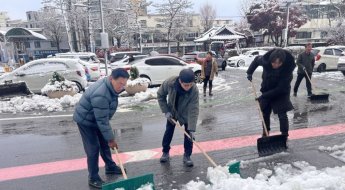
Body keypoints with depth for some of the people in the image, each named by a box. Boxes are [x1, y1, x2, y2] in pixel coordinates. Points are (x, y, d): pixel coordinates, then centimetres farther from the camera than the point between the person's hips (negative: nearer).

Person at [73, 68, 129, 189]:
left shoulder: (110, 85, -8)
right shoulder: (101, 95, -38)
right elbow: (102, 121, -31)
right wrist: (111, 139, -23)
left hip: (96, 119, 9)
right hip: (85, 121, -9)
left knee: (104, 144, 16)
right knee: (93, 148, -5)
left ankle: (110, 167, 33)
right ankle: (93, 178, 9)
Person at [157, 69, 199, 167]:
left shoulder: (194, 90, -38)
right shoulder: (169, 83, -34)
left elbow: (193, 111, -36)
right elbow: (160, 95, -14)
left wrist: (192, 129, -40)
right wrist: (166, 111, -17)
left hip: (186, 113, -1)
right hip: (172, 112, 1)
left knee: (188, 134, -3)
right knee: (168, 132, 9)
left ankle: (187, 156, 14)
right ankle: (165, 152, 28)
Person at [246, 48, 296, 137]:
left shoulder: (288, 68, -31)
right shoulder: (265, 60, -24)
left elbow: (280, 89, -28)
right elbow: (256, 59, 2)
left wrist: (264, 96, -28)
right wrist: (250, 72, -7)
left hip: (281, 93, -4)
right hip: (266, 91, 4)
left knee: (282, 115, -8)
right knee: (265, 113, 12)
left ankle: (285, 135, 6)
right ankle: (265, 134, 30)